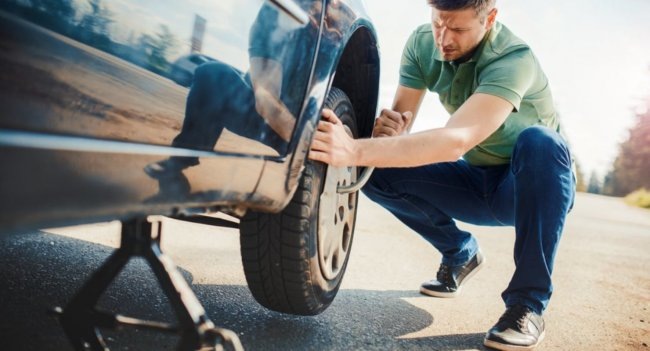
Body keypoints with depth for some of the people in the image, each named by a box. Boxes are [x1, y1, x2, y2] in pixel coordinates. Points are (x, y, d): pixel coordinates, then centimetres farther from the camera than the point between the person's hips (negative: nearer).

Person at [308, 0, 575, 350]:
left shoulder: (513, 58, -29)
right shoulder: (421, 43, -11)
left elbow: (457, 141, -44)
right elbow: (401, 120, -9)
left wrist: (356, 151, -54)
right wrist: (387, 128, -35)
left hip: (533, 188, -4)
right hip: (476, 180, 5)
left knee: (538, 142, -37)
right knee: (377, 172, -16)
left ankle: (528, 305, -25)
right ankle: (460, 254, 8)